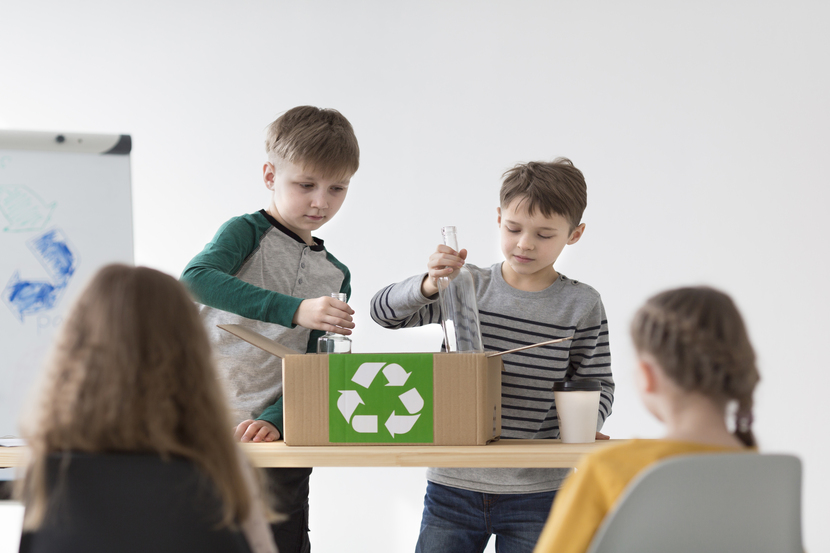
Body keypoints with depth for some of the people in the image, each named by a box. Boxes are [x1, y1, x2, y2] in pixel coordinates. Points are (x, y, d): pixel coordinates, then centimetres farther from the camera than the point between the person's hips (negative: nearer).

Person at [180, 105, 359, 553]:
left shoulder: (335, 276, 13)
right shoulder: (247, 231, -2)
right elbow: (194, 279, -23)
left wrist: (273, 420, -11)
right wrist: (295, 310, -31)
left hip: (272, 436, 4)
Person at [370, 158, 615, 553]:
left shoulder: (581, 305, 0)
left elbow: (596, 383, 7)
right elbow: (384, 311, -3)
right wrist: (429, 286, -22)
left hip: (535, 494, -1)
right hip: (453, 486, 1)